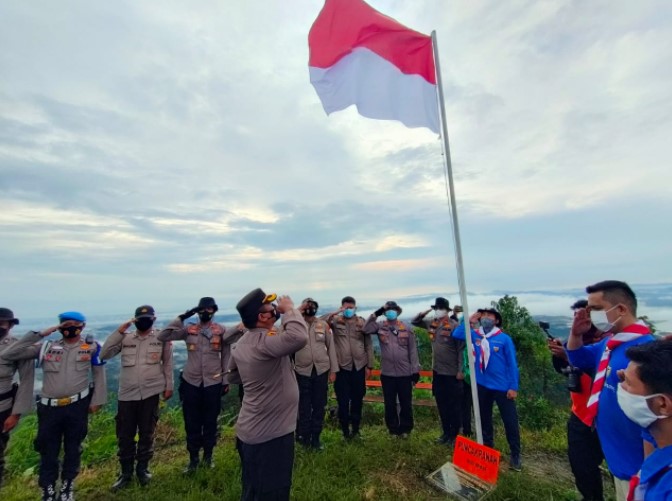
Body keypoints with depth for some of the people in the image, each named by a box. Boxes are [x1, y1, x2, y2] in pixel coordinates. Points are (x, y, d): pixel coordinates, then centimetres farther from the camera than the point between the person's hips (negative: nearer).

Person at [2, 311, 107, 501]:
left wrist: (96, 400, -2)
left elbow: (99, 375, 2)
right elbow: (9, 354, -3)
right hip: (50, 407, 1)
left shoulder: (91, 347, -2)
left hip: (77, 406, -1)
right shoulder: (46, 347, 5)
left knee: (72, 449, 15)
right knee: (48, 452, 12)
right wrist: (39, 334, -7)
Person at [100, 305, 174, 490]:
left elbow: (168, 364, 2)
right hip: (127, 394, 2)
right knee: (124, 435, 13)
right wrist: (119, 331, -11)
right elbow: (104, 354, -6)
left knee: (147, 434, 13)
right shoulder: (125, 339, 3)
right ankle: (126, 472, 34)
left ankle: (142, 469, 34)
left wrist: (169, 386, 2)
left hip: (151, 393, -1)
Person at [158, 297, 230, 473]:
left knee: (210, 421, 14)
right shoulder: (188, 330, 0)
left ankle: (208, 456, 35)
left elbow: (226, 357, 1)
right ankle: (193, 458, 33)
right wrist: (181, 318, -14)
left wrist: (226, 381, 1)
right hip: (191, 382, 1)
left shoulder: (222, 331, -3)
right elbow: (163, 336, -10)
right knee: (191, 423, 12)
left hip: (213, 383, -1)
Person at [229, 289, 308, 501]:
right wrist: (289, 309, -30)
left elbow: (234, 376, 17)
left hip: (249, 431, 9)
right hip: (270, 434, -9)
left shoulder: (242, 343, 2)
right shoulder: (265, 341, -29)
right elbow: (299, 337, -47)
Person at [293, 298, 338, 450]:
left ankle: (315, 438, 29)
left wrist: (333, 370, 2)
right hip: (302, 371, -1)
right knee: (304, 406, 9)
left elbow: (331, 347, 5)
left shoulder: (323, 324, 2)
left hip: (322, 370, 2)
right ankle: (303, 437, 30)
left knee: (319, 406, 12)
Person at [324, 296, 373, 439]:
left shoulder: (362, 322, 2)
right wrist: (335, 313, -23)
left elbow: (368, 345, 5)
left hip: (359, 367, 2)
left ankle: (355, 429, 33)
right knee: (343, 401, 7)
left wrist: (369, 366, 3)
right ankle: (345, 431, 27)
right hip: (341, 367, -1)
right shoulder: (335, 321, -1)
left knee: (357, 399, 14)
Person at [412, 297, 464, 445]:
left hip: (452, 372, -6)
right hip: (437, 371, 6)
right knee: (441, 404, 17)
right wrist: (425, 312, -2)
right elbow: (414, 321, 15)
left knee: (454, 405, 9)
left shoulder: (454, 326, -15)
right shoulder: (431, 323, 3)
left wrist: (460, 370, -13)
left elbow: (461, 349, -13)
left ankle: (454, 434, 24)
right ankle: (446, 432, 32)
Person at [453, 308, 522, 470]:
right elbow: (456, 334, -4)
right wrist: (469, 321, -11)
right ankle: (487, 449, 37)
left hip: (502, 386, -3)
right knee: (484, 419, 18)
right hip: (482, 385, 4)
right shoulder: (475, 335, 0)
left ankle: (515, 455, 26)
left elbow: (512, 364, -7)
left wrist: (513, 387, -9)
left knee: (510, 421, 5)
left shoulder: (504, 338, -10)